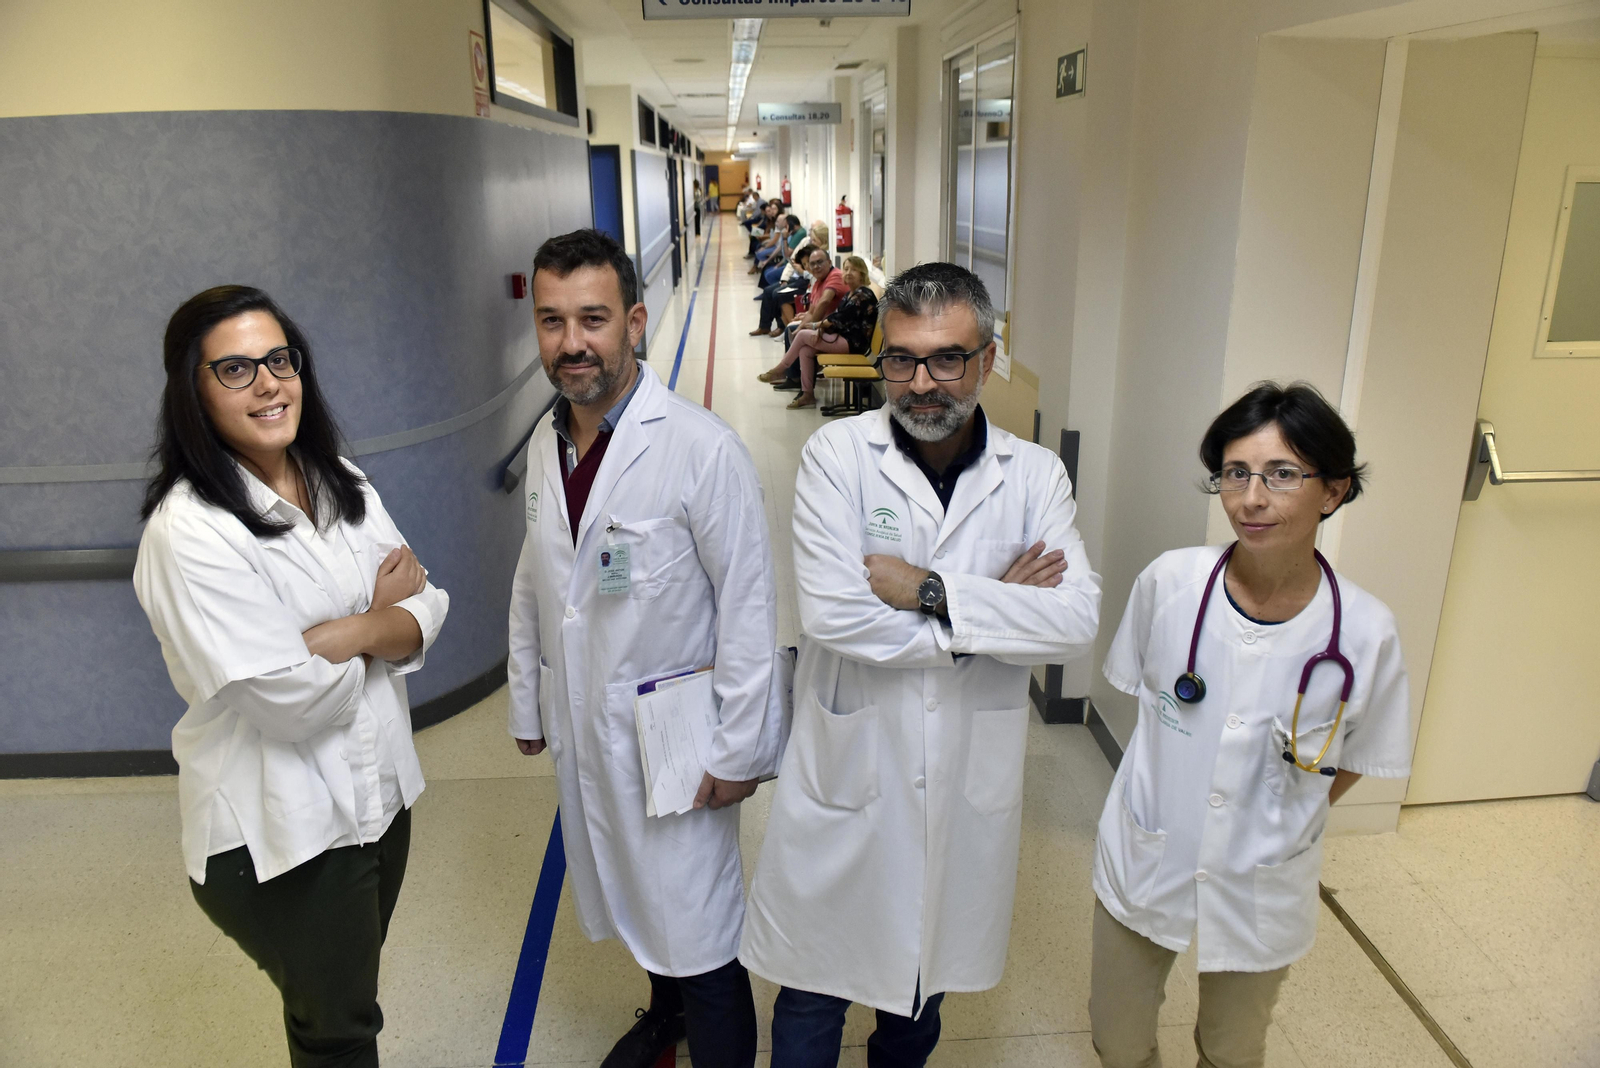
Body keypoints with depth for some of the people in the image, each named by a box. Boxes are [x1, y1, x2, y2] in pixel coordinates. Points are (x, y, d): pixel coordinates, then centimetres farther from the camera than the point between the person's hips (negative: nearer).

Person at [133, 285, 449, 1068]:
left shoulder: (342, 484, 0)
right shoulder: (189, 531, -22)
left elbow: (425, 613, -3)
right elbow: (296, 700, -23)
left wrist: (338, 634, -21)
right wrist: (380, 613, -8)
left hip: (377, 789, 6)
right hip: (280, 833, -6)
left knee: (350, 992, 25)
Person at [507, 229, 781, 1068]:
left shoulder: (702, 448, -20)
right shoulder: (545, 442, 2)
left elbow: (748, 606, -17)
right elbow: (534, 581, 11)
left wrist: (738, 749, -15)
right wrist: (527, 703, 14)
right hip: (580, 726, 7)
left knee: (697, 925, 5)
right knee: (630, 896, 24)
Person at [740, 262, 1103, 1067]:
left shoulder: (1035, 475, -3)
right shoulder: (837, 453, -12)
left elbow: (1076, 619, -14)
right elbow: (831, 612, -23)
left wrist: (930, 591, -22)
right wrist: (997, 602, -17)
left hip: (968, 781, 3)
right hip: (847, 769, -3)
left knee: (926, 977, 26)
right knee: (815, 991, 16)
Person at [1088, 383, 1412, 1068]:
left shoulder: (1364, 632, -18)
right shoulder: (1170, 582, -17)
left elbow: (1352, 761, 0)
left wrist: (1279, 826, -3)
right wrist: (1173, 784, 2)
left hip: (1260, 892, 0)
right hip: (1144, 863, 1)